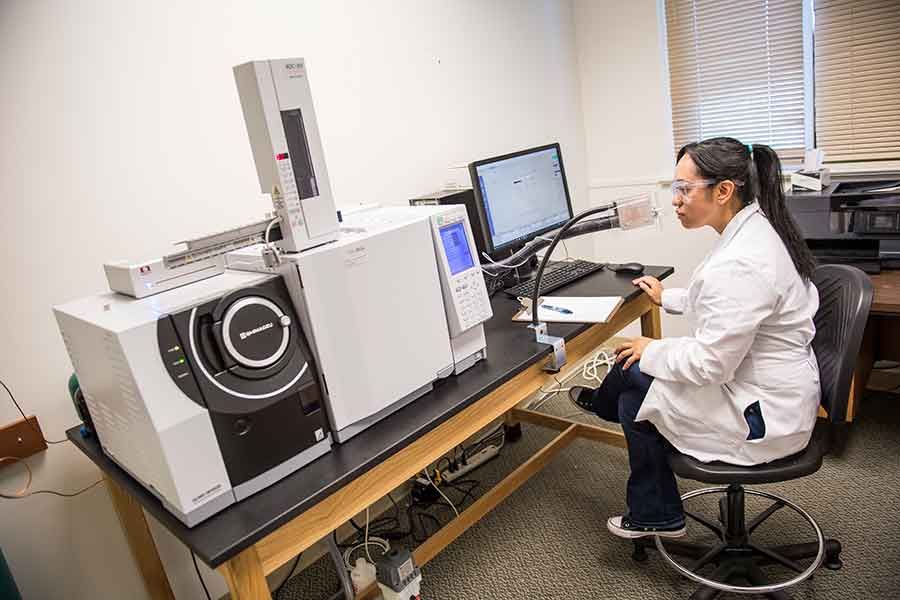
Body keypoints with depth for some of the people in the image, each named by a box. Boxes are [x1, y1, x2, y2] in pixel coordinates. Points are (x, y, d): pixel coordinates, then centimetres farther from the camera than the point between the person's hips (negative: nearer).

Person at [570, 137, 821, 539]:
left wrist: (651, 350, -11)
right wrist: (667, 298, 21)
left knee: (634, 384, 2)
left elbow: (710, 363, -27)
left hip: (764, 416, -10)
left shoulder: (740, 263, -31)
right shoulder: (754, 230, 1)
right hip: (767, 387, 10)